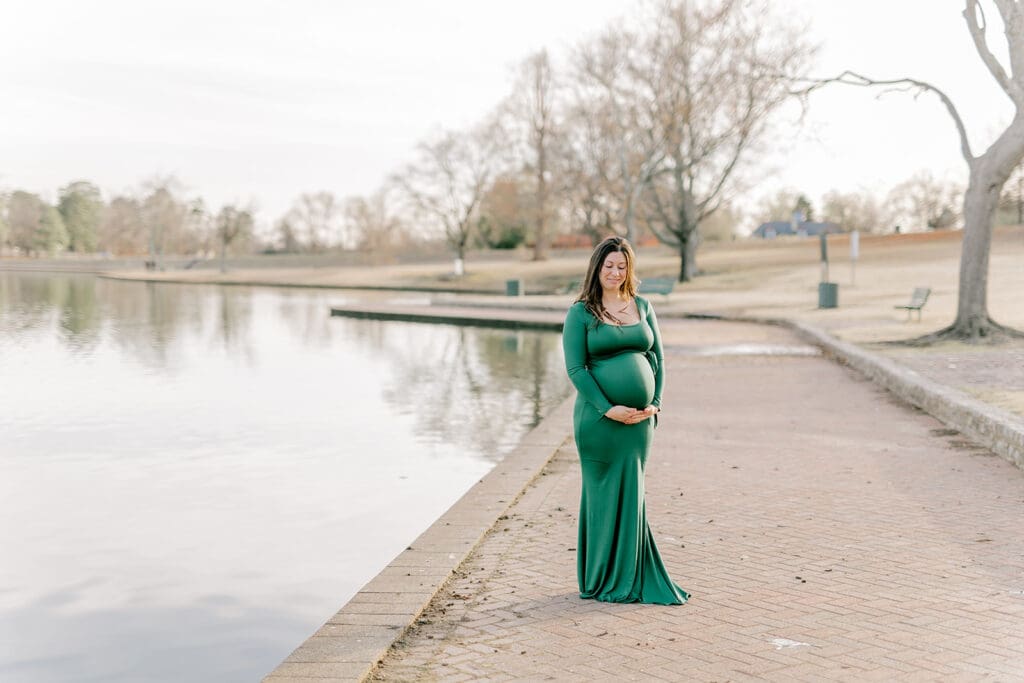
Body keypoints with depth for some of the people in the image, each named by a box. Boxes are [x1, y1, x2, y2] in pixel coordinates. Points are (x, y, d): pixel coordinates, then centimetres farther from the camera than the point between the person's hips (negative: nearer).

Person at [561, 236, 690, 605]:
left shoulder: (642, 307, 11)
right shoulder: (581, 312, -3)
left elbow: (657, 359, 12)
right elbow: (575, 368, -9)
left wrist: (655, 404, -2)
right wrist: (609, 409, -16)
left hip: (639, 419, 4)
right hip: (599, 418, -4)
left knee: (631, 494, 10)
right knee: (604, 494, 3)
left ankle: (631, 578, 21)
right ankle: (603, 580, 15)